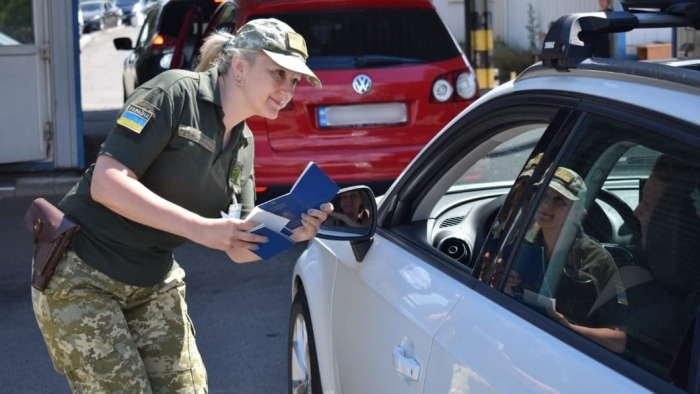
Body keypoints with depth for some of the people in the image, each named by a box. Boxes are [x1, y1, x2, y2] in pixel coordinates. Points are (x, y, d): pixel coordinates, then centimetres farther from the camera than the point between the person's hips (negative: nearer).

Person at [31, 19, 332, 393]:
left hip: (153, 284, 8)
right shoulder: (176, 93, -16)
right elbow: (106, 183, -26)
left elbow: (238, 247, 4)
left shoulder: (242, 142, 7)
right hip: (80, 277, -7)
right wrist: (200, 228, -29)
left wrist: (288, 233, -17)